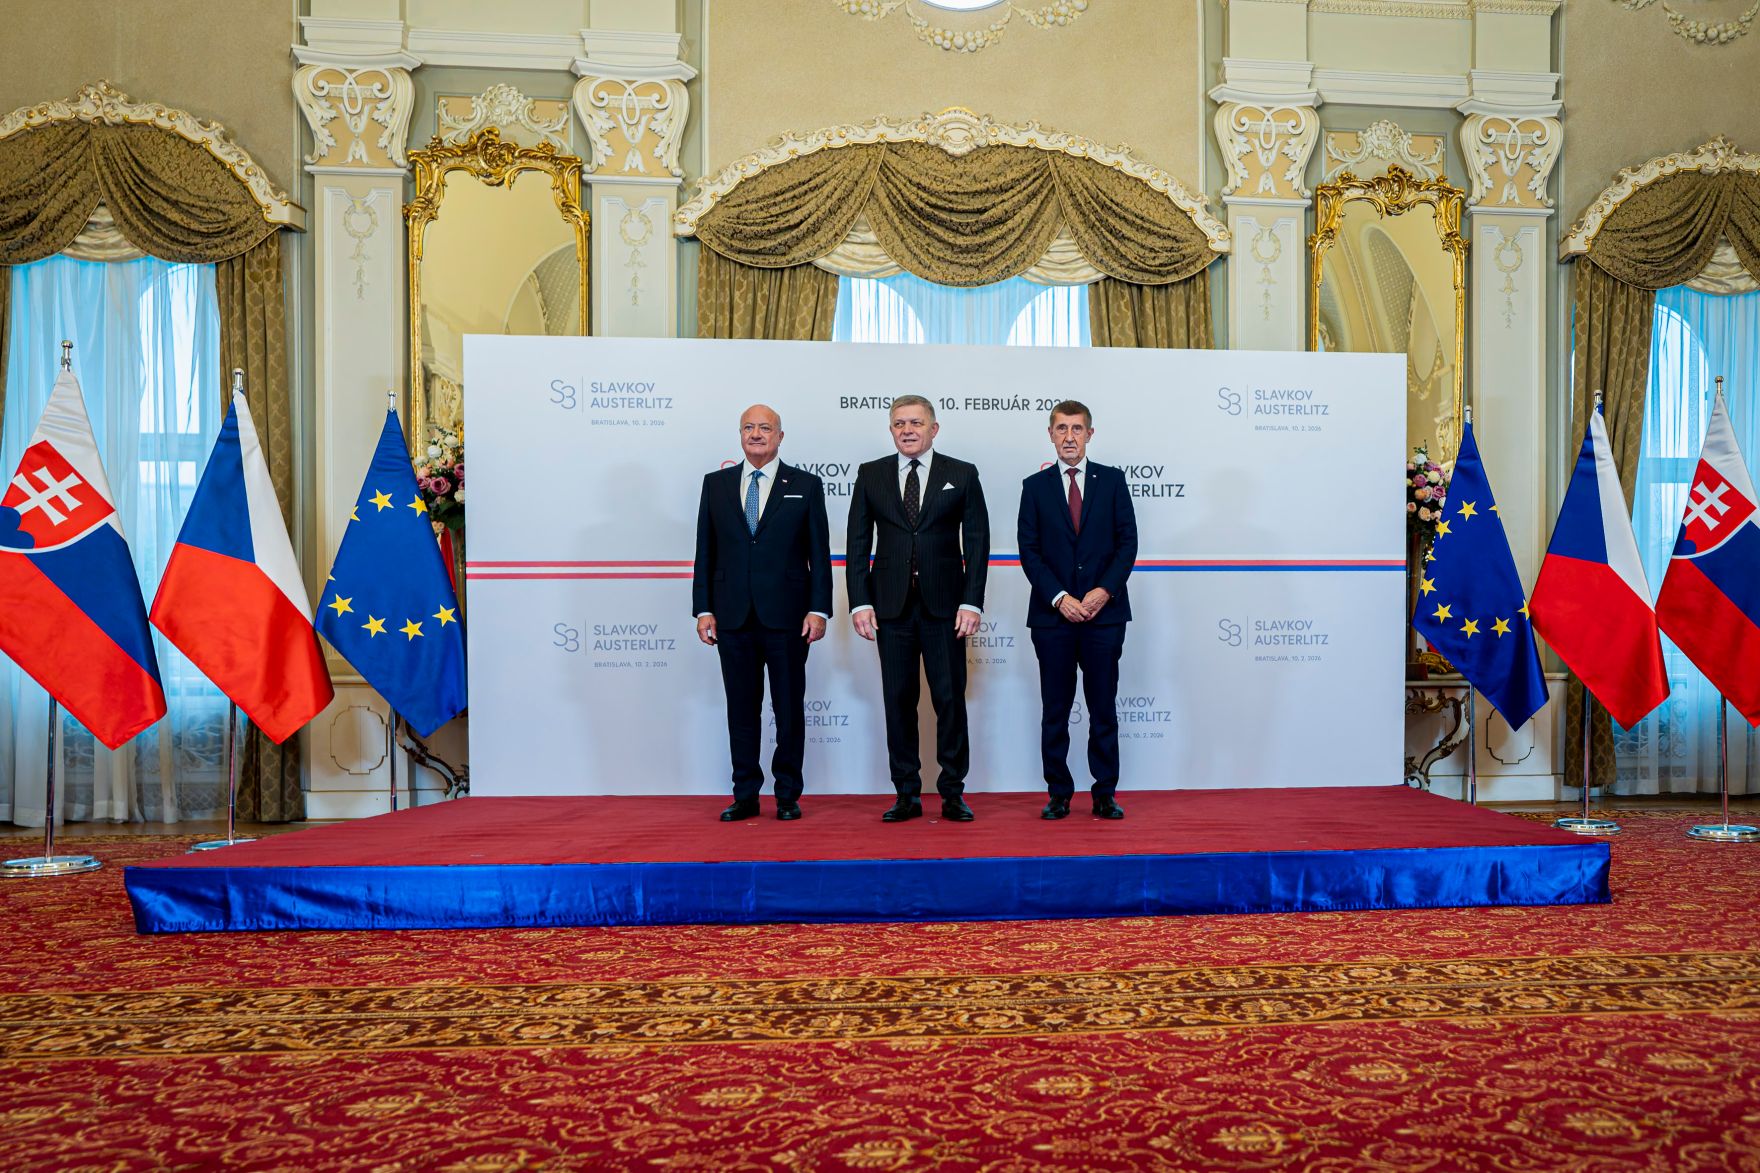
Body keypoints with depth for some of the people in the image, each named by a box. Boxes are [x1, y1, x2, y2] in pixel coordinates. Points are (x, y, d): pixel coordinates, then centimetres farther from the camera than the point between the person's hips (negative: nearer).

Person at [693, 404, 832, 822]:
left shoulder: (806, 485, 5)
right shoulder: (716, 484, 10)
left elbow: (819, 553, 2)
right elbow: (705, 552, 9)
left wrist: (818, 609, -6)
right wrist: (703, 609, 2)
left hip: (787, 616, -2)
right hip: (733, 617, 2)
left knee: (789, 709, 5)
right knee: (741, 709, 8)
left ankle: (788, 795, 16)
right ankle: (745, 795, 17)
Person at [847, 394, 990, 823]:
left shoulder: (962, 475, 4)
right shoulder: (870, 475, 7)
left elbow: (977, 542, 1)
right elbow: (858, 543, 5)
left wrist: (972, 602, -8)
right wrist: (859, 602, -4)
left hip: (944, 605, -1)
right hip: (891, 606, 1)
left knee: (950, 700, 2)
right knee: (898, 702, 6)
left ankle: (952, 794, 13)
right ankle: (907, 794, 15)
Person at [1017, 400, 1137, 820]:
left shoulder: (1112, 480, 8)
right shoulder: (1035, 486, 7)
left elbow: (1127, 541, 3)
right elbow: (1029, 550, 1)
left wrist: (1105, 590, -11)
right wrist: (1059, 598, -11)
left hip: (1104, 611, 0)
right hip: (1052, 613, 0)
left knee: (1103, 708, 5)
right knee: (1055, 711, 5)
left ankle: (1105, 794, 13)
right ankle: (1059, 794, 14)